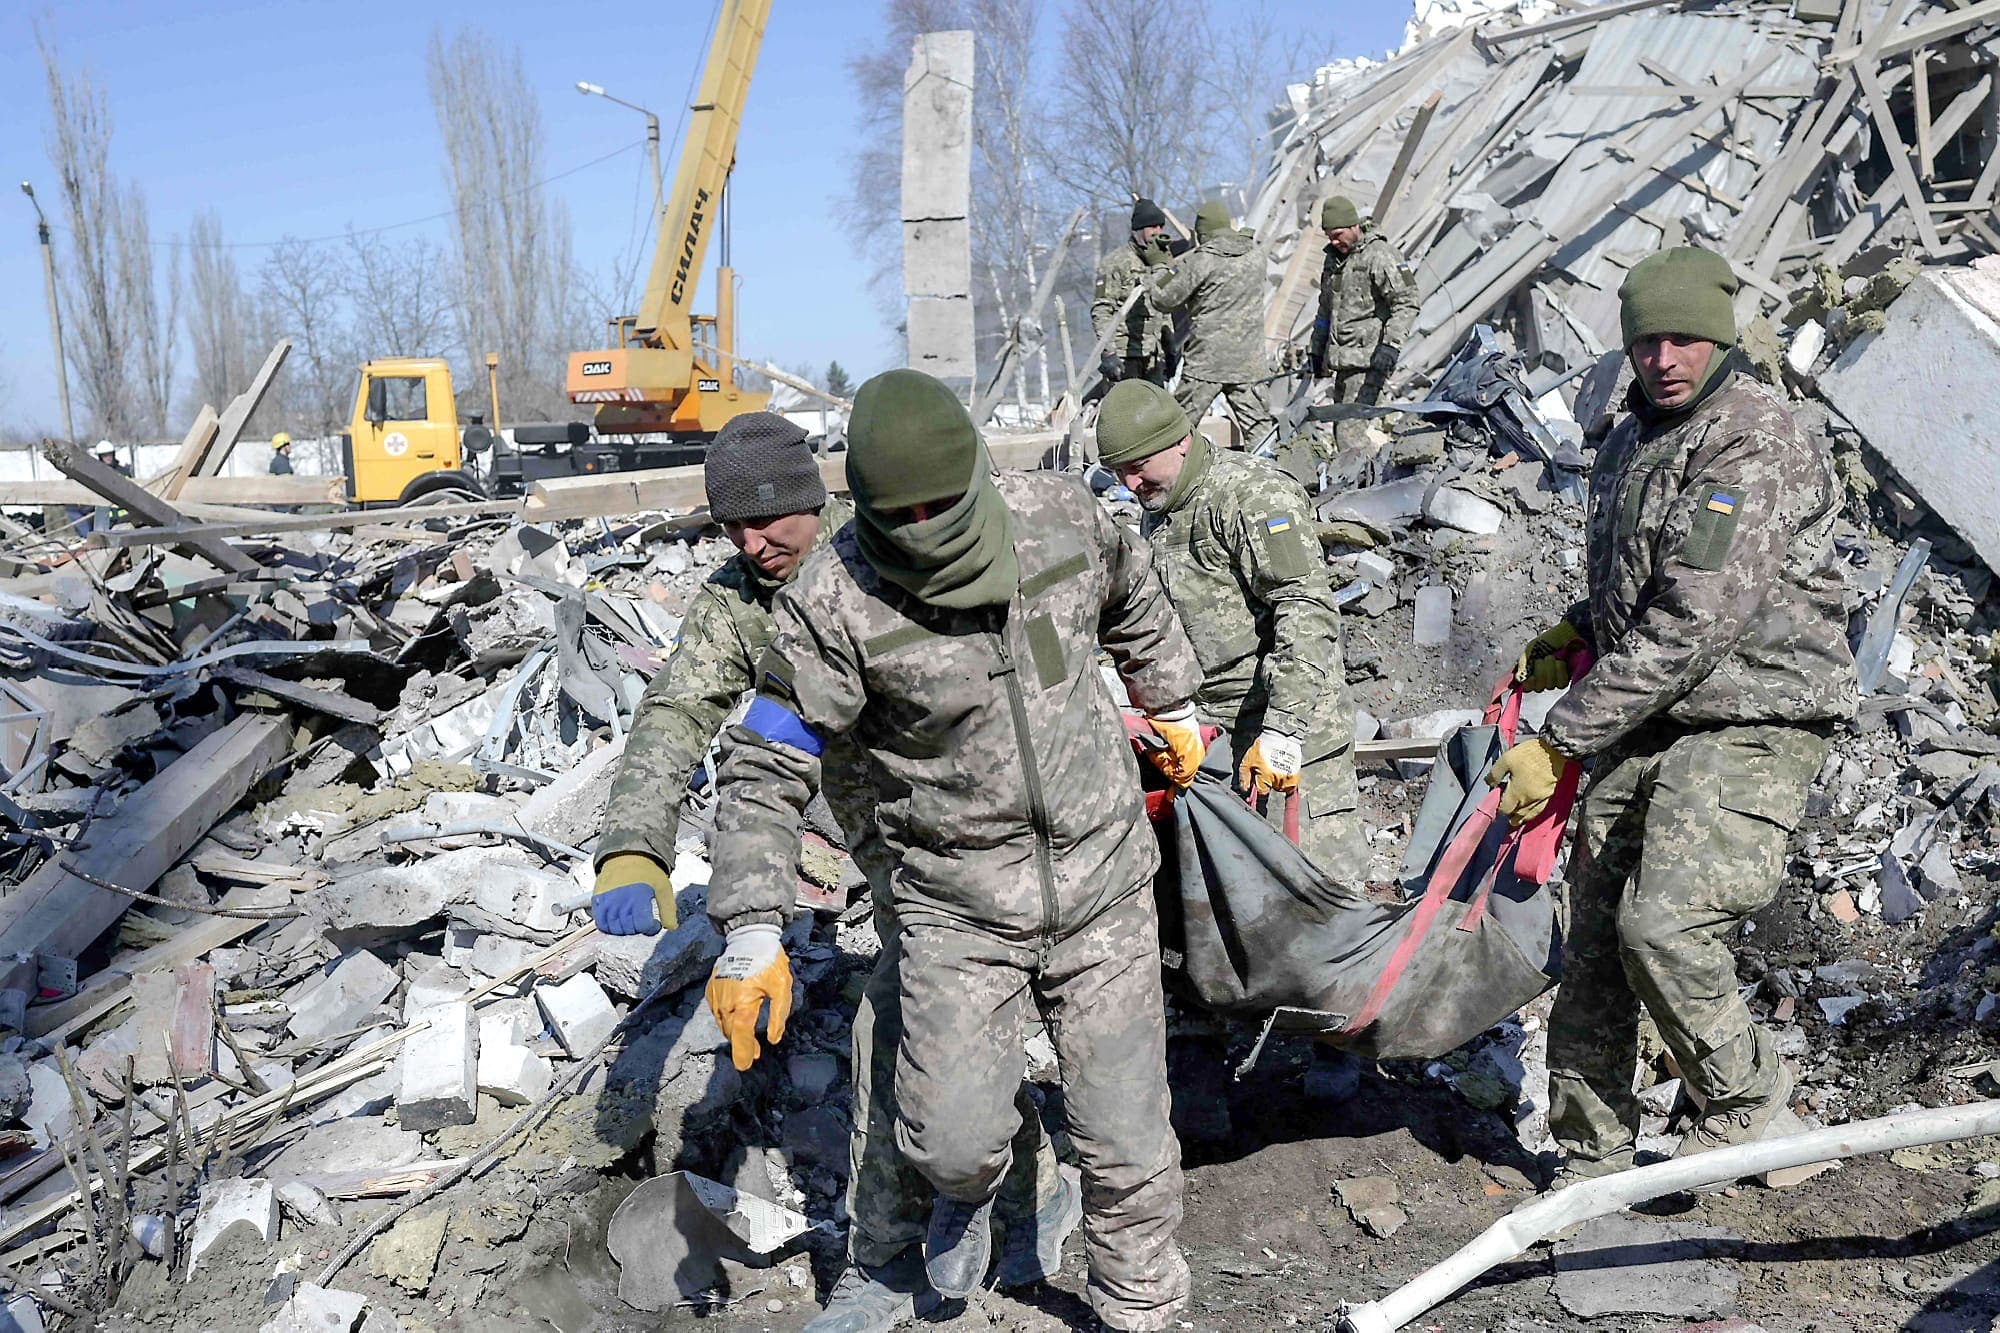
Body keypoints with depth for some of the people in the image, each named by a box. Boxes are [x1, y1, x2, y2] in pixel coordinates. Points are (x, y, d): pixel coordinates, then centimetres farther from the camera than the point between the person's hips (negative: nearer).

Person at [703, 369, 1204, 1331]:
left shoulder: (1061, 516, -9)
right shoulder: (834, 602, -18)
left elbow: (1134, 599, 15)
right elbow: (766, 770, -14)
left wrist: (1173, 707, 26)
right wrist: (751, 935, -22)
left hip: (1102, 888, 2)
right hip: (957, 908, -2)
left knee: (1126, 1140, 7)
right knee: (956, 1139, -8)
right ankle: (967, 1189, 31)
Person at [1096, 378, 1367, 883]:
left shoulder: (1252, 494, -13)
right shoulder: (1155, 511, 15)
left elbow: (1307, 612, -22)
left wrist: (1282, 729, -27)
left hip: (1291, 723, -7)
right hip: (1204, 728, 8)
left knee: (1323, 877, -8)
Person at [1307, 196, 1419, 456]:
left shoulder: (1379, 256, -10)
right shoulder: (1334, 257, 17)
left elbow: (1407, 303, -16)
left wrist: (1391, 345, -27)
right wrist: (1316, 350, 27)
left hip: (1369, 361, -9)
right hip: (1343, 360, 9)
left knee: (1349, 428, -17)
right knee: (1341, 429, 8)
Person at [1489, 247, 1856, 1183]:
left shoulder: (1757, 447, -17)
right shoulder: (1632, 438, 13)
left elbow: (1691, 626, -24)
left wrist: (1557, 741, -21)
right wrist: (1577, 630, 10)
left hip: (1750, 725, -8)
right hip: (1647, 722, 8)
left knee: (1664, 928, -20)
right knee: (1595, 939, 6)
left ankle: (1744, 1094, 10)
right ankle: (1592, 1160, 19)